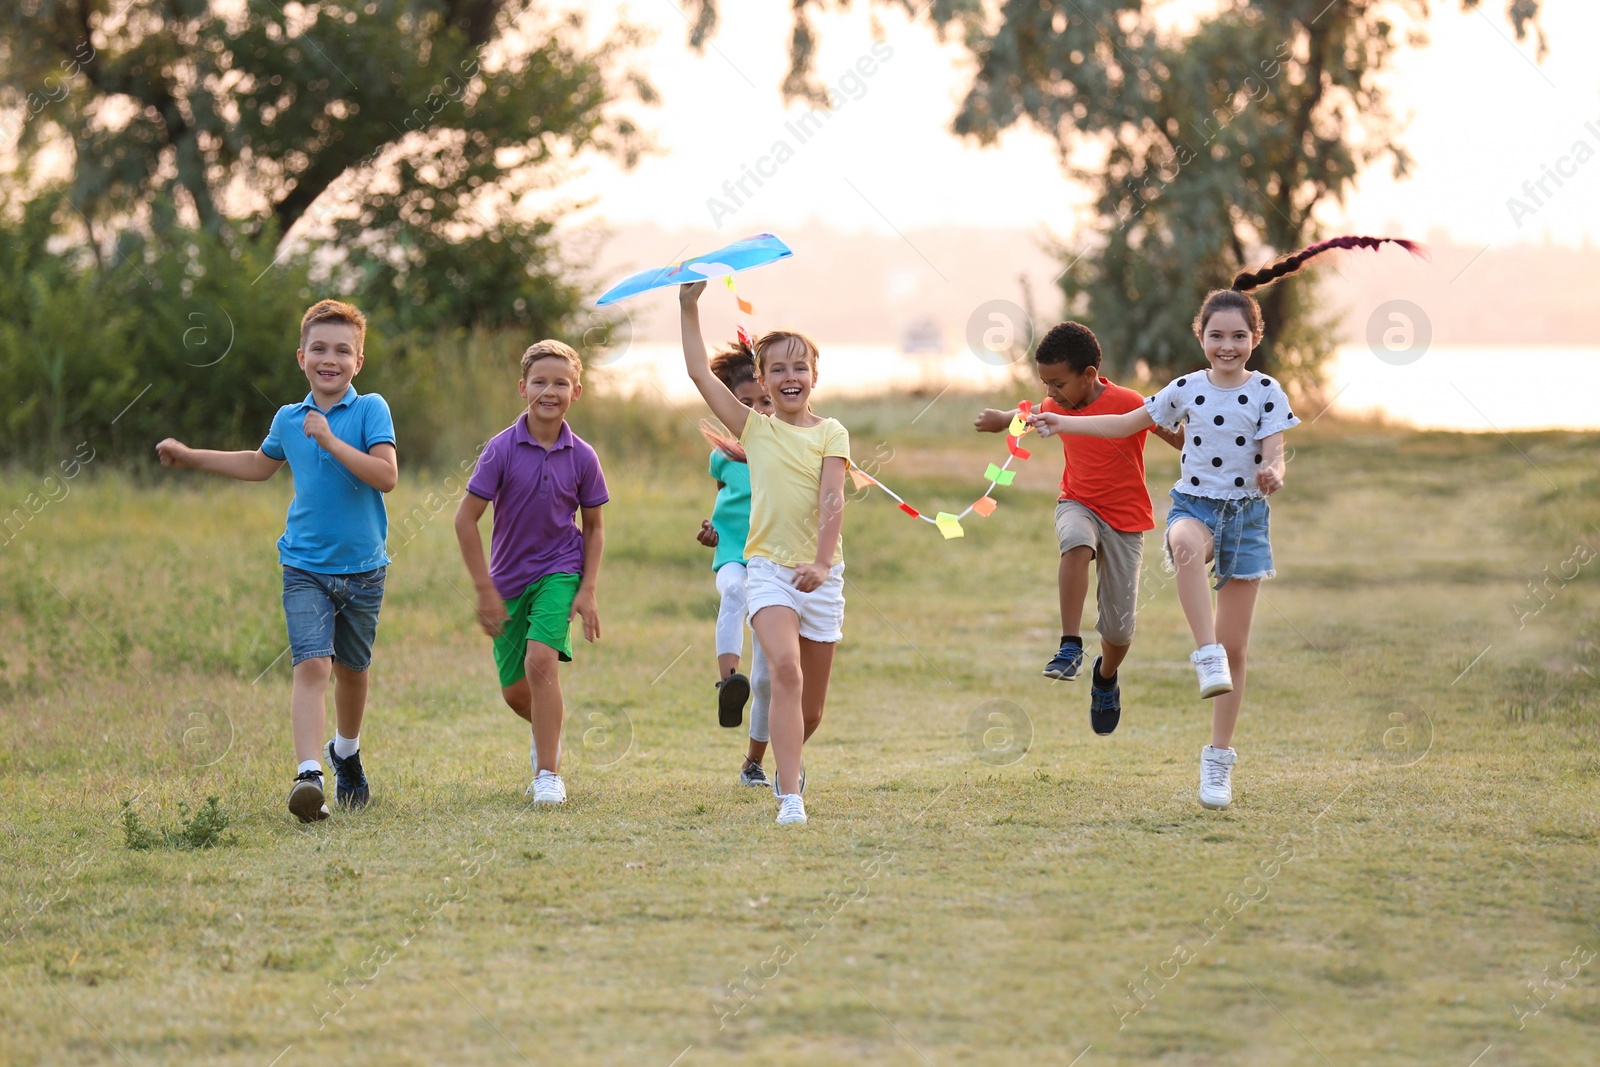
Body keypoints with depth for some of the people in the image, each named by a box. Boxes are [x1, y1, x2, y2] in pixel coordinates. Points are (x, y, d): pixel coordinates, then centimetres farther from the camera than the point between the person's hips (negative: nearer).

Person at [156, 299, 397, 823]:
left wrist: (331, 441, -26)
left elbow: (386, 475, -21)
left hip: (362, 568, -1)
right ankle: (308, 775, -26)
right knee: (312, 665, -16)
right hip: (305, 566, 1)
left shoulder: (370, 409, -7)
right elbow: (260, 465, 27)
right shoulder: (288, 420, 5)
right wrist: (190, 456, 28)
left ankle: (346, 751, 43)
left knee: (351, 668, 15)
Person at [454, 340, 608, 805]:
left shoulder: (581, 457, -6)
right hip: (510, 577, 1)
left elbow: (593, 526, 6)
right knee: (515, 691, 6)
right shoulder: (502, 449, -12)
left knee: (540, 659, -24)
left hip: (559, 570, -1)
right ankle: (550, 729, 42)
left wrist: (589, 590, -3)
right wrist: (484, 589, -10)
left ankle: (548, 774, -16)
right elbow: (465, 518, -9)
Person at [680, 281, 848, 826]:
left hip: (820, 573, 1)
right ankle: (791, 796, -28)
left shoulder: (831, 434, 1)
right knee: (785, 671, -25)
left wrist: (821, 562, -26)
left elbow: (832, 501, -12)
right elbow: (700, 372, 1)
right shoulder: (753, 428, 5)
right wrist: (688, 307, -5)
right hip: (769, 566, -1)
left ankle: (789, 759, 42)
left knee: (811, 707, 10)